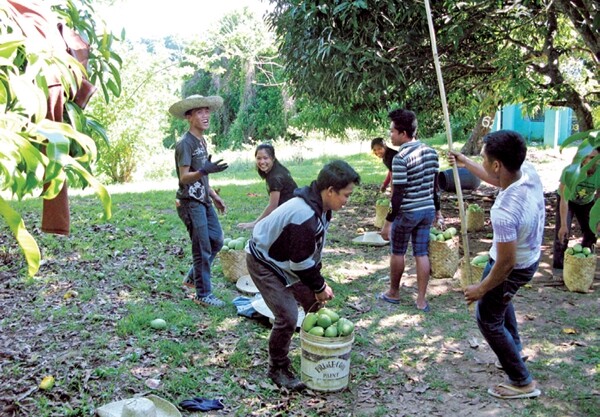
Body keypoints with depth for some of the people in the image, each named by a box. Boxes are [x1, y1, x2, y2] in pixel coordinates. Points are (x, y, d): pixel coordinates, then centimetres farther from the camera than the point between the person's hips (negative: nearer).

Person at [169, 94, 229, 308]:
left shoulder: (202, 140, 12)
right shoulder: (185, 143, -15)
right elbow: (184, 177, -22)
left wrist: (214, 196, 21)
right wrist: (204, 171, -39)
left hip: (204, 201, 9)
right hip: (190, 203, -9)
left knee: (217, 240, 14)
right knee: (202, 249, -4)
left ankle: (192, 277, 30)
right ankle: (203, 295, 8)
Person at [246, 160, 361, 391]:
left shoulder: (320, 206, -5)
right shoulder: (304, 216, -36)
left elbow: (313, 251, 6)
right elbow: (302, 262, -27)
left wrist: (319, 283, 2)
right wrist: (319, 287, -12)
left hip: (287, 261, 10)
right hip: (265, 263, -9)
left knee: (315, 304, 11)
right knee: (287, 317, -13)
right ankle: (277, 369, 9)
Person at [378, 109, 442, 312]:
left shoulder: (400, 158, -20)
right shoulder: (431, 152, 3)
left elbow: (398, 195, -20)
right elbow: (434, 185, 12)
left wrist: (388, 222, -15)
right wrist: (437, 209, 22)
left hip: (407, 212, -6)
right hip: (427, 210, 6)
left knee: (398, 253, 12)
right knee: (422, 254, 9)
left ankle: (393, 293, 27)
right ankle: (421, 300, 13)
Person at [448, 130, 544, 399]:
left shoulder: (504, 212, -41)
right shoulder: (528, 171, -17)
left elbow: (506, 264, -30)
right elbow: (498, 180, 7)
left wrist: (481, 289, -14)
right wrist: (466, 163, 17)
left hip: (514, 269, -9)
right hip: (531, 256, 9)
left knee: (488, 319, 13)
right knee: (501, 300, 35)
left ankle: (522, 382, 23)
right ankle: (515, 349, 54)